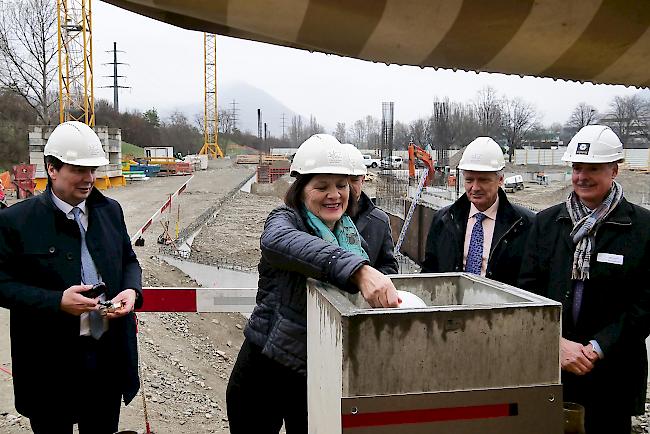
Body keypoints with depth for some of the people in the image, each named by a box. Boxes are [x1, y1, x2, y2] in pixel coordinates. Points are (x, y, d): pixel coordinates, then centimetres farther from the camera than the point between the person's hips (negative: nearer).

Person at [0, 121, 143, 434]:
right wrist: (57, 301, -23)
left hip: (109, 356, 4)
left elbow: (129, 260, 14)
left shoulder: (110, 210, 5)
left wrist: (132, 290, -8)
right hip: (50, 364, -4)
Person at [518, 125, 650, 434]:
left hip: (612, 373, -2)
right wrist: (558, 343, -9)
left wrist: (598, 347, -13)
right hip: (549, 367, 2)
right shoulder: (547, 222, 5)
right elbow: (528, 288, 3)